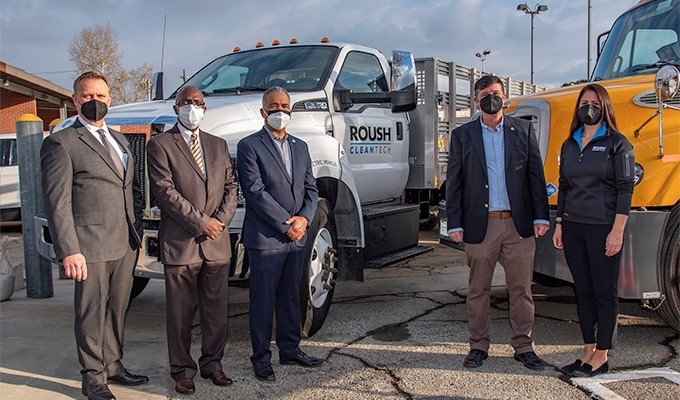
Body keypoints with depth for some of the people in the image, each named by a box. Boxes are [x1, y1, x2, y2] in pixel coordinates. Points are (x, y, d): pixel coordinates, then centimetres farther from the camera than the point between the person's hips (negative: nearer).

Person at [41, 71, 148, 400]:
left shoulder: (119, 140, 17)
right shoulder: (61, 143, -6)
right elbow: (56, 202, -12)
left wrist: (135, 225, 11)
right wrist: (68, 250, -19)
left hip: (125, 245, 7)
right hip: (91, 246, -6)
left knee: (117, 309, 16)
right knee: (92, 314, 4)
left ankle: (113, 365, 30)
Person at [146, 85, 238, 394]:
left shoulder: (219, 145, 16)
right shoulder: (160, 145, -1)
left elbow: (230, 186, 12)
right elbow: (164, 191, -11)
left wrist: (221, 220, -5)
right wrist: (200, 223, -14)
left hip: (217, 242, 4)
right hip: (180, 242, -4)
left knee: (216, 309, 10)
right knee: (180, 312, 4)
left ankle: (212, 363, 24)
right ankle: (182, 370, 17)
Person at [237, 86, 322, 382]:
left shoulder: (300, 147, 15)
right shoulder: (249, 146, -5)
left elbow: (310, 188, 12)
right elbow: (255, 191, -14)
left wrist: (304, 218, -6)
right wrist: (285, 224, -15)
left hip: (296, 236, 6)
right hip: (265, 237, -6)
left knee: (290, 296, 15)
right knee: (263, 299, 3)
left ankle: (290, 349, 28)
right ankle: (261, 358, 14)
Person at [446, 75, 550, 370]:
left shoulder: (523, 130, 8)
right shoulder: (462, 135, 6)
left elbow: (536, 175, 6)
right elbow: (454, 182, 4)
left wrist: (541, 216, -1)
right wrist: (454, 223, -3)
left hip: (519, 224, 1)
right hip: (480, 224, 0)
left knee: (521, 288, 6)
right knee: (478, 290, 8)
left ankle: (524, 346, 19)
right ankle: (478, 345, 20)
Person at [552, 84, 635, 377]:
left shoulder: (617, 144, -4)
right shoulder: (568, 146, 12)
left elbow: (625, 188, -8)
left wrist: (617, 231, -15)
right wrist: (559, 225, 10)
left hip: (603, 228, -5)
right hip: (573, 227, 6)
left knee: (605, 292, 2)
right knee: (583, 291, 10)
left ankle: (602, 356, 10)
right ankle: (589, 351, 19)